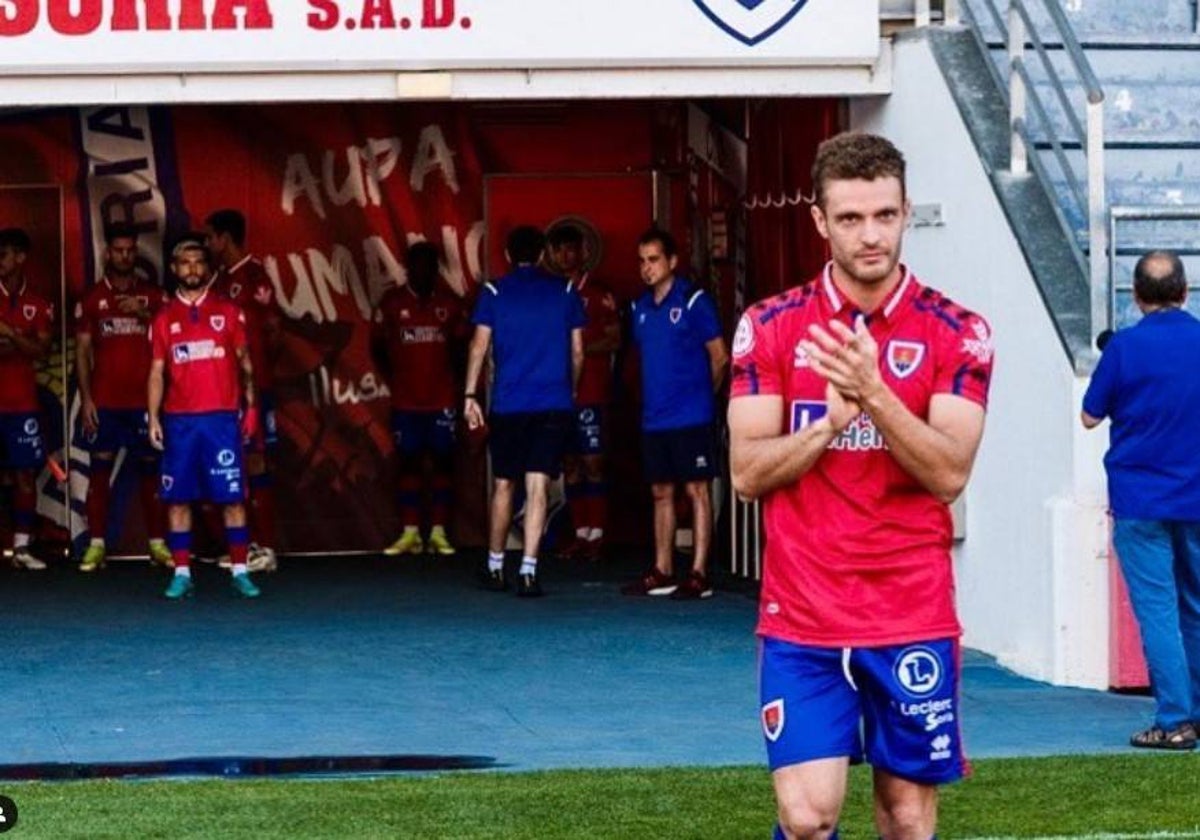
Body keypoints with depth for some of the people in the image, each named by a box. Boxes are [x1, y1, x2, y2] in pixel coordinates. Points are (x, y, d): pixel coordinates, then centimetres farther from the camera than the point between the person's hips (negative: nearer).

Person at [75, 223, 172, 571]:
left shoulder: (153, 295, 8)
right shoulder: (92, 299, 7)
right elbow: (82, 352, 5)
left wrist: (144, 314, -15)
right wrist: (85, 399, -3)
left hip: (144, 400, 0)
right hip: (104, 401, 0)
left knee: (150, 469, 2)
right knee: (99, 468, -2)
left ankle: (157, 543, 7)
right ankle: (96, 545, -1)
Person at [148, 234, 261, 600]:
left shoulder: (228, 311, 6)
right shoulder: (164, 318, 8)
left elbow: (244, 363, 7)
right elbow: (157, 372, 8)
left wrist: (250, 406, -2)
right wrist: (153, 418, -2)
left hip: (221, 418, -1)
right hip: (179, 421, 1)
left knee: (232, 497, -3)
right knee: (177, 498, 1)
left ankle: (239, 571, 2)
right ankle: (182, 574, 6)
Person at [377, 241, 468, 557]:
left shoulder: (450, 302, 4)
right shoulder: (392, 302, 2)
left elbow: (462, 344, 9)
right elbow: (379, 344, 8)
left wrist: (456, 381, 0)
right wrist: (394, 378, 1)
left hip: (443, 399, 0)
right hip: (406, 401, 0)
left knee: (443, 461, 1)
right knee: (408, 462, 2)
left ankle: (438, 532, 5)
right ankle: (410, 533, 5)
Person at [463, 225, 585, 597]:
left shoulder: (494, 292, 3)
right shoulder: (565, 291, 7)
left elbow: (479, 345, -3)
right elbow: (577, 351, 9)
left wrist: (470, 395, 0)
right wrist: (570, 390, 23)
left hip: (508, 403, 0)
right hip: (555, 404, 0)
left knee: (503, 485, 13)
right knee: (538, 486, -4)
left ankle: (495, 567, 20)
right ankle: (528, 570, -14)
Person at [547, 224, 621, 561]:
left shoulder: (597, 293, 0)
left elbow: (614, 340, -3)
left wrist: (581, 348, -14)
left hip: (590, 391, -5)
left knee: (592, 462, -6)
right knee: (569, 463, 7)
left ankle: (596, 534, -5)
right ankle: (580, 533, 12)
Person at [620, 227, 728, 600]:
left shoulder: (693, 301, -7)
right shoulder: (640, 307, 11)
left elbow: (719, 357, -4)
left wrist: (701, 393, 6)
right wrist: (655, 395, 13)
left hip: (690, 417, -6)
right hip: (654, 417, 6)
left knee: (697, 490, -3)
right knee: (661, 493, 11)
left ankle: (699, 575, -3)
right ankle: (662, 572, 17)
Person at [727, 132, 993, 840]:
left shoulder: (957, 332, 0)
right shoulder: (771, 327, 2)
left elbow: (949, 474, -10)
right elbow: (747, 472, -2)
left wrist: (873, 392, -23)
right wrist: (833, 420, -17)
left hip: (915, 618, 0)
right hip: (802, 617, 0)